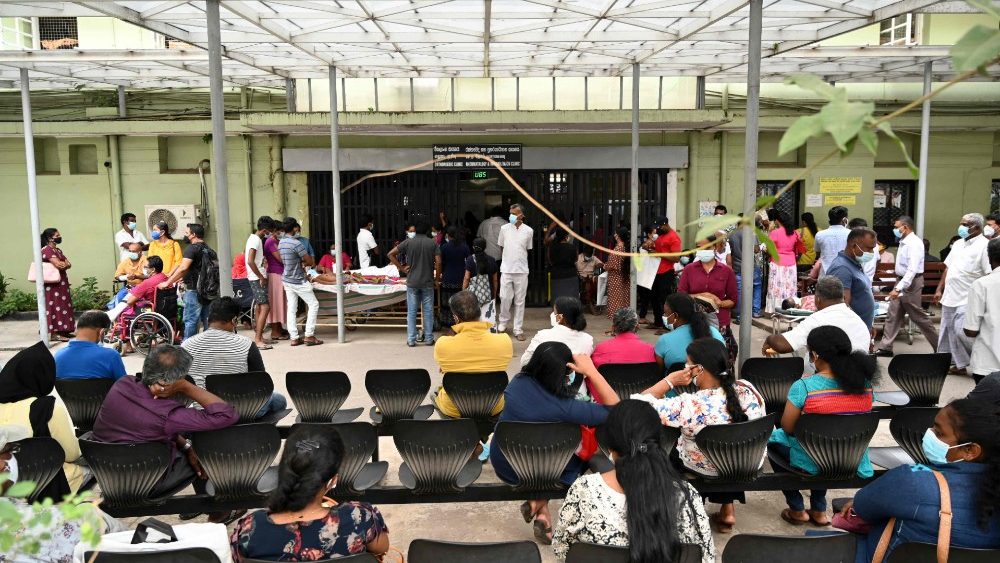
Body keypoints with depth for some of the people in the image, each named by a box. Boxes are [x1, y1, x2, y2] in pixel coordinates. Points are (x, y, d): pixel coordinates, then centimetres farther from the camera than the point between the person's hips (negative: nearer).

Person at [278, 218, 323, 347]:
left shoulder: (281, 242, 5)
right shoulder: (296, 243, -21)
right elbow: (310, 261, -15)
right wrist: (305, 263, 7)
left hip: (287, 279, 8)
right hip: (298, 281, -8)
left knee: (291, 309, 9)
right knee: (313, 304, 1)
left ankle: (294, 338, 9)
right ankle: (309, 336, -2)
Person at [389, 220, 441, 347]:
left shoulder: (408, 242, -1)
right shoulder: (433, 243, -2)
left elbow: (391, 254, -3)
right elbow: (438, 262, -8)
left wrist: (401, 268, 1)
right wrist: (437, 278, 4)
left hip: (412, 282, 0)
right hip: (428, 282, 0)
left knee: (412, 311, 6)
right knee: (428, 311, 7)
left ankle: (411, 340, 8)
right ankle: (429, 338, 11)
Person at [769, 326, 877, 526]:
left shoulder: (803, 387, -24)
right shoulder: (865, 383, -8)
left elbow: (787, 427, -13)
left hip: (813, 464, -5)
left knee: (774, 437, 25)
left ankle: (797, 510, 30)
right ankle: (819, 510, 36)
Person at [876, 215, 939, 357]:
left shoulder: (914, 243, -20)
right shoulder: (904, 242, 9)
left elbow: (912, 270, -28)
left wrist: (899, 288, -34)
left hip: (911, 283, -9)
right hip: (902, 281, 9)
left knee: (919, 317, 2)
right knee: (893, 315, 8)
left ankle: (939, 346, 17)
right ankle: (885, 347, 12)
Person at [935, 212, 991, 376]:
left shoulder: (984, 246, -11)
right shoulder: (958, 244, 13)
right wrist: (939, 290, 13)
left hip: (967, 299, -8)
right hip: (950, 296, 8)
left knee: (961, 332, -12)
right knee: (949, 331, 10)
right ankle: (960, 364, 21)